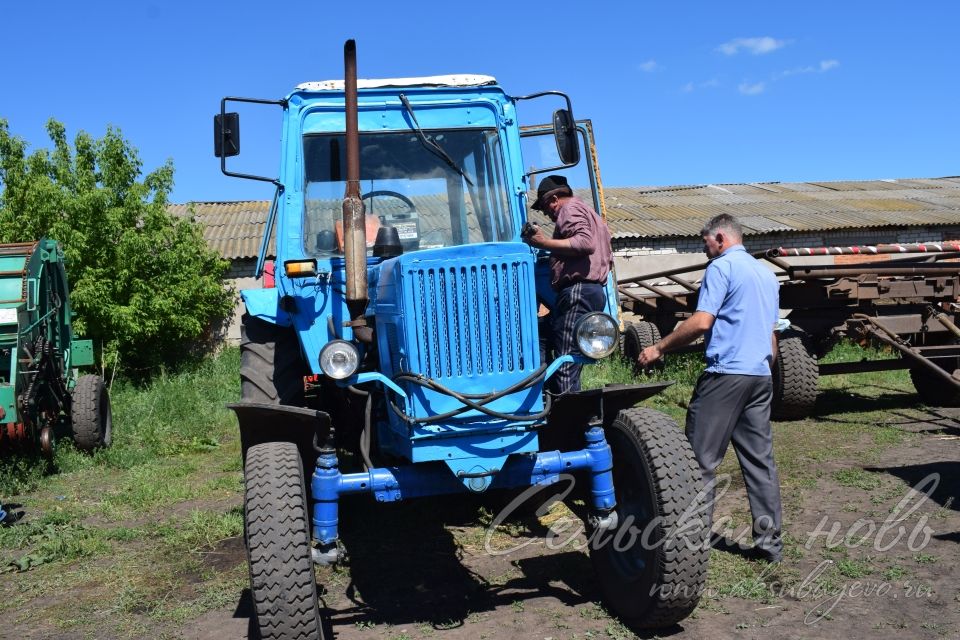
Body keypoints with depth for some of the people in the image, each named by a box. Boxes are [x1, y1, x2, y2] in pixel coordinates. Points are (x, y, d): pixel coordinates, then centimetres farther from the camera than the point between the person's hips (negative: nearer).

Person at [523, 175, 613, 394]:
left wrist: (544, 242, -15)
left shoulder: (570, 209, 0)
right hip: (595, 291, 11)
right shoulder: (589, 213, 31)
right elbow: (608, 257, 31)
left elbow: (585, 243, -19)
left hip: (577, 290, -11)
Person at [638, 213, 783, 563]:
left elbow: (701, 322, -16)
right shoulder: (767, 274, 20)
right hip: (761, 376, 8)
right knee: (760, 459, 10)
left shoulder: (722, 267, -6)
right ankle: (769, 541, 13)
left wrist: (659, 348, -8)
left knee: (702, 459, -2)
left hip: (725, 373, -8)